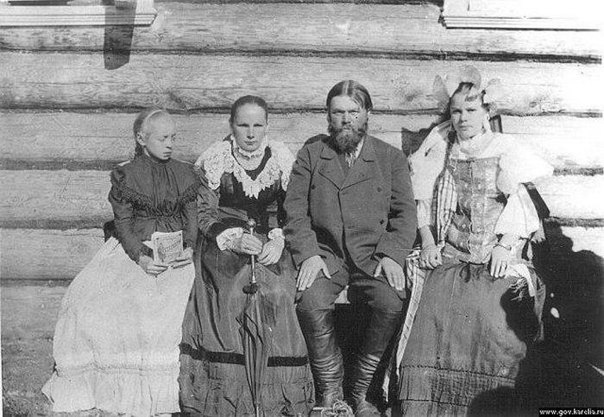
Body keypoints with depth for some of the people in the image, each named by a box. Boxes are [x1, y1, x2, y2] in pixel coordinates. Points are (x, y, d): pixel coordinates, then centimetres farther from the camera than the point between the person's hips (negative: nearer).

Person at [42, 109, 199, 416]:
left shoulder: (184, 173, 10)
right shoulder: (125, 176, 4)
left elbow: (193, 217, 10)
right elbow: (123, 224, 0)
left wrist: (189, 248, -10)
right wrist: (141, 258, -16)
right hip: (133, 250, 0)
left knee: (166, 310, -25)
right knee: (88, 301, -19)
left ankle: (161, 392, -10)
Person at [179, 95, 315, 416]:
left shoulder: (282, 158, 9)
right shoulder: (214, 158, 4)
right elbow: (202, 213, 2)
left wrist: (279, 241, -8)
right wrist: (235, 238, -13)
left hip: (272, 245, 1)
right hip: (223, 244, -1)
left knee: (277, 294, -22)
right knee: (236, 295, -25)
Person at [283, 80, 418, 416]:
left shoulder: (392, 158, 11)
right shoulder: (311, 154, 12)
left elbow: (405, 213, 6)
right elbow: (295, 211, 4)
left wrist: (392, 255, -11)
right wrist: (308, 253, -11)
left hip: (374, 256, 0)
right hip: (325, 253, 0)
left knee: (393, 303, -29)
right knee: (311, 303, -29)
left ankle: (361, 390, -6)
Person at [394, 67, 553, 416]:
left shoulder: (507, 149, 8)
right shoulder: (440, 149, 14)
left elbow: (519, 203, 1)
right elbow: (425, 201, 13)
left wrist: (504, 246, -10)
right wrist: (428, 242, 1)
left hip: (498, 255, -1)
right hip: (449, 254, 2)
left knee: (491, 314, -21)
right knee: (437, 313, -18)